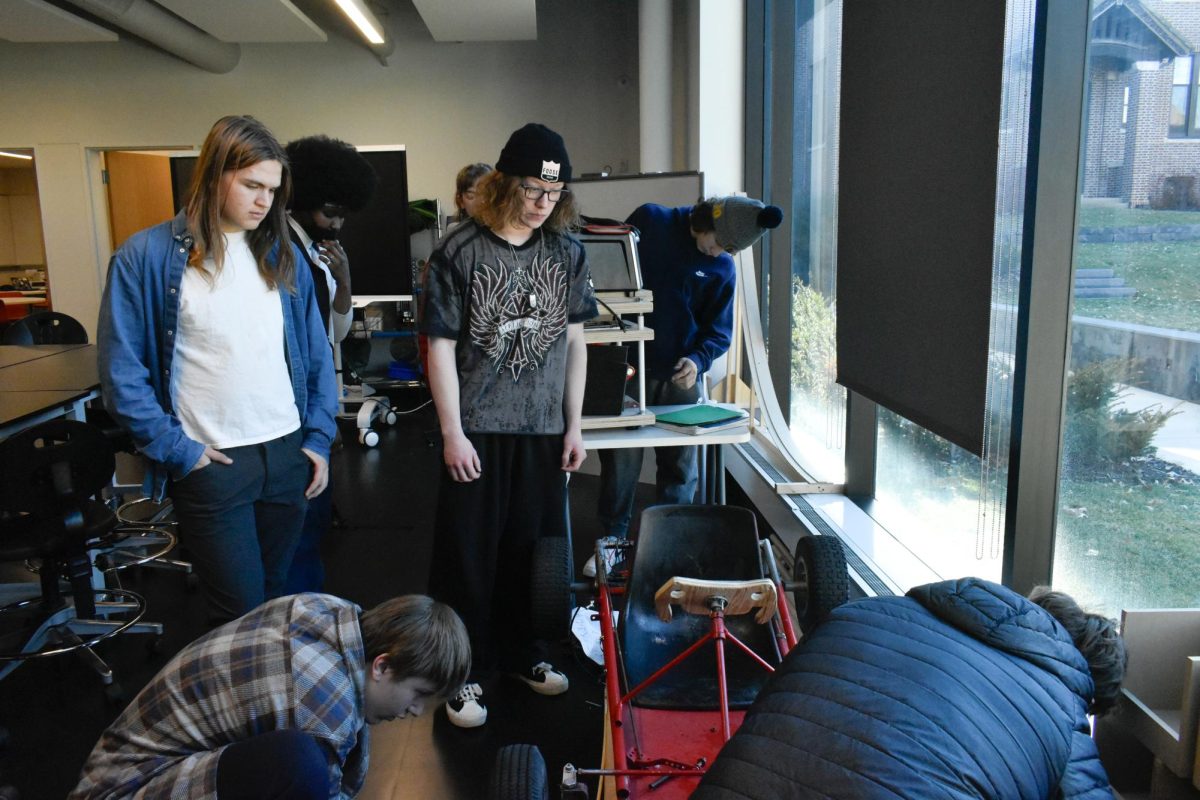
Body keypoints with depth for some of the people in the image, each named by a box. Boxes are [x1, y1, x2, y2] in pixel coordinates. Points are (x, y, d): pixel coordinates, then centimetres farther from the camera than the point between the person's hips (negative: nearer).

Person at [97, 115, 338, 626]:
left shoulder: (283, 256, 7)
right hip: (211, 464, -4)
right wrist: (178, 451, -10)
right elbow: (122, 373, -7)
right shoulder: (146, 257, -6)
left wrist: (319, 440, 4)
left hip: (288, 455, 4)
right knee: (240, 616, 4)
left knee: (275, 597, 17)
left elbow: (316, 354, 10)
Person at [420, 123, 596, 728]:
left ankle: (521, 650, 34)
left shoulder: (567, 252, 5)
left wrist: (574, 424, 7)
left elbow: (573, 340, 10)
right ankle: (465, 672, 21)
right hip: (477, 431, -4)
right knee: (469, 557, 5)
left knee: (533, 548, 14)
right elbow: (441, 346, -7)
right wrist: (452, 433, -10)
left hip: (544, 428, 4)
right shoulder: (460, 252, -8)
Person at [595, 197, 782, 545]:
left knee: (681, 466, 6)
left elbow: (719, 331, 5)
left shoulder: (722, 268, 3)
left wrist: (698, 360, -16)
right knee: (621, 460, 2)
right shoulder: (649, 220, -3)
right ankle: (612, 539, 19)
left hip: (681, 376, 2)